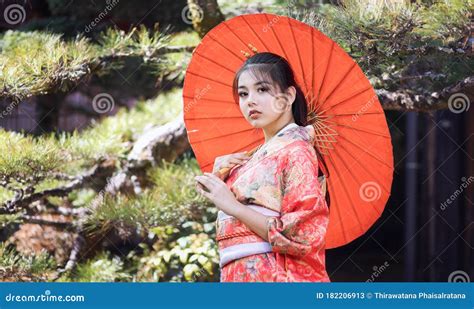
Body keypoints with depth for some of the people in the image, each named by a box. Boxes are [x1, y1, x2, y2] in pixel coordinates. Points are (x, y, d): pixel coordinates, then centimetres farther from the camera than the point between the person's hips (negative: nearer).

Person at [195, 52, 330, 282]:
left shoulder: (295, 151, -7)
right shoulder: (259, 155, 16)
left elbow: (305, 236, -18)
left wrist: (232, 206, -16)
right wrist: (219, 178, 6)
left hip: (271, 276, -8)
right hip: (239, 276, 8)